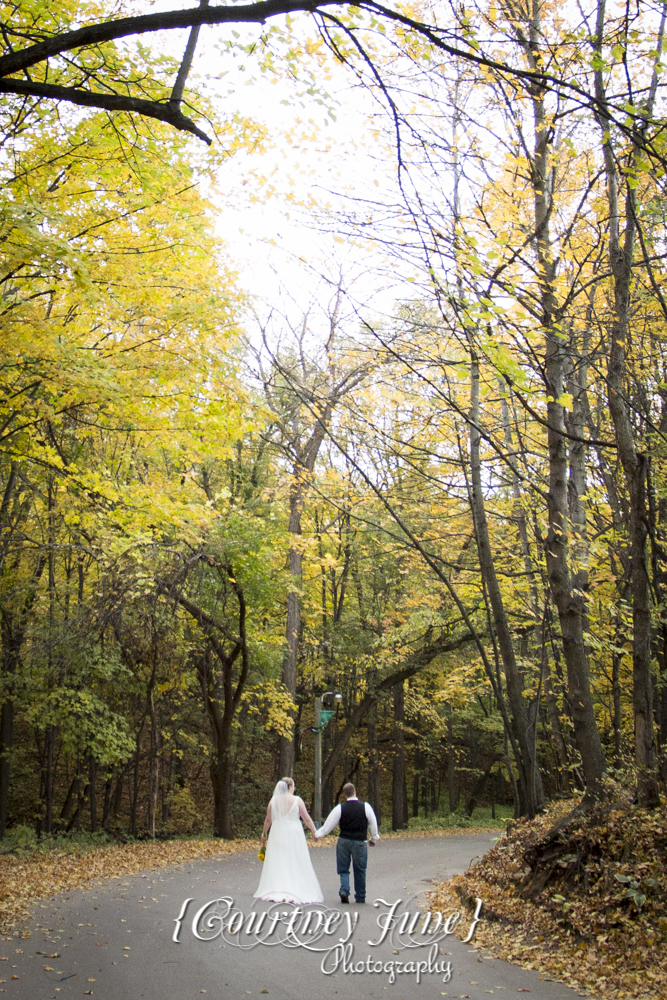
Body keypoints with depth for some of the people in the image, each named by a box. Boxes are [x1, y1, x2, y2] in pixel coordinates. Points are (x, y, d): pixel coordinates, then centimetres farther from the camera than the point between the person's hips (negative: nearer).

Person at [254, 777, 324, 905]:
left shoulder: (273, 800, 1)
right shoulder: (297, 800, -7)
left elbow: (268, 820, 8)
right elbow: (307, 818, -3)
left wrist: (264, 834, 21)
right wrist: (314, 831, 9)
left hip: (277, 836, 3)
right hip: (294, 834, -3)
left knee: (277, 864, 9)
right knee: (296, 864, 4)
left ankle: (275, 891, 7)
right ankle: (296, 891, 1)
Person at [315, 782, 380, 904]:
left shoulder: (340, 808, -7)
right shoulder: (365, 807, -7)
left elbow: (328, 824, 0)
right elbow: (373, 824, 4)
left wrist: (318, 834, 17)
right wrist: (374, 839, 21)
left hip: (343, 841, 0)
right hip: (359, 843, 0)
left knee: (343, 869, 14)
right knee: (359, 871, 14)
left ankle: (344, 891, -7)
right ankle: (360, 897, 19)